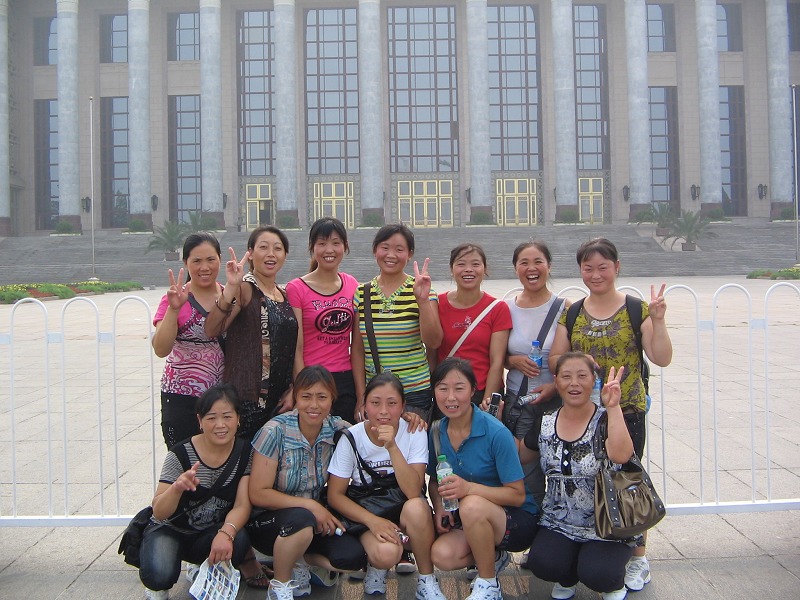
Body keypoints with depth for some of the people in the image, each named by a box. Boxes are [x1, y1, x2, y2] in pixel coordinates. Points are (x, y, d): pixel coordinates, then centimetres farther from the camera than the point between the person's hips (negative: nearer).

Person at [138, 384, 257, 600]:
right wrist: (177, 487, -43)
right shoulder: (180, 454, -19)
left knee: (238, 542, -31)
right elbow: (159, 513, -20)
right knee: (160, 575, -32)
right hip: (171, 530, -2)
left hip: (211, 533, 2)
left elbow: (242, 505, -16)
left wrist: (226, 532, -38)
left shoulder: (245, 453, -11)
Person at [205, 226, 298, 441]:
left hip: (279, 398, 6)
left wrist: (293, 390, 8)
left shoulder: (284, 294, 13)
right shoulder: (244, 288, -7)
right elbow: (212, 330, -22)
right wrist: (230, 288, -32)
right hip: (247, 396, -6)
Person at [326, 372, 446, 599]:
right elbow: (335, 495, -8)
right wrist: (372, 521, -22)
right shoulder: (351, 438, -10)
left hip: (403, 510, 1)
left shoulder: (415, 434, -12)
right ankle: (375, 567, 5)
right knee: (386, 553, -33)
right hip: (366, 513, -1)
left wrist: (392, 447, -34)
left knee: (416, 507, -35)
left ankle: (427, 580, -11)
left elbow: (413, 491, -23)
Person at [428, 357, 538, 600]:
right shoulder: (436, 432, -4)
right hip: (472, 522, 5)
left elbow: (518, 495, -18)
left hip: (516, 519, -5)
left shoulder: (496, 433, -20)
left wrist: (469, 488, -31)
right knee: (442, 555, -25)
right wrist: (439, 507, -12)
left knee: (472, 505, -35)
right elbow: (434, 480, 10)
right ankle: (493, 557, 10)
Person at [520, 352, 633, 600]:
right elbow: (518, 456, 18)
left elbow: (620, 455, -30)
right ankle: (567, 579, 13)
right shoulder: (544, 424, 3)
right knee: (541, 564, -24)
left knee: (596, 574, -27)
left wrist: (613, 407, -28)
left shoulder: (605, 420, -8)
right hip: (558, 524, 3)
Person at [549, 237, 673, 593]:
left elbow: (662, 358, -7)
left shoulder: (636, 309, -2)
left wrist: (657, 319, -19)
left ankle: (637, 559, 22)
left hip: (627, 411, -3)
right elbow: (554, 359, 6)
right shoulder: (571, 314, 6)